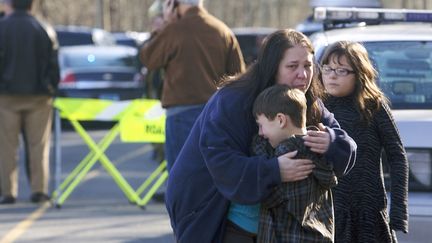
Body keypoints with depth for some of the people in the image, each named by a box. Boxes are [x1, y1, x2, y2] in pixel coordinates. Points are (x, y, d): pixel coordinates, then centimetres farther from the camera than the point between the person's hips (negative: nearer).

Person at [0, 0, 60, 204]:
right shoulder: (42, 29, -3)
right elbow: (53, 63, 0)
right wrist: (51, 88, 9)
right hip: (38, 96, 1)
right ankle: (39, 189, 4)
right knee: (38, 145, 7)